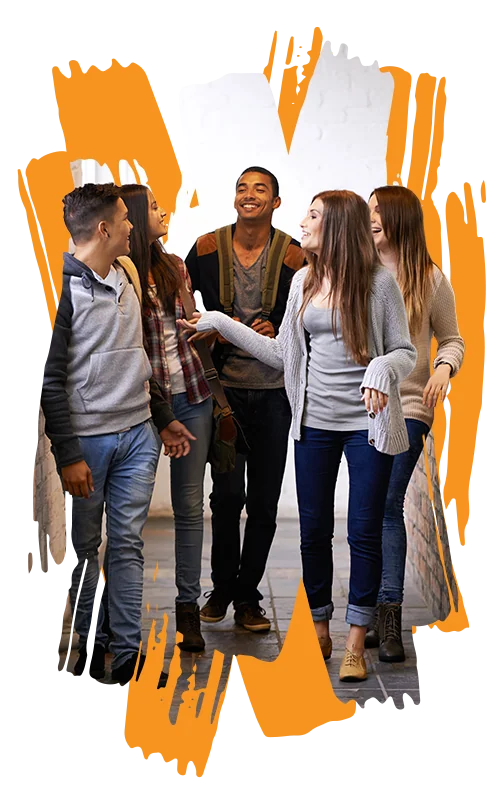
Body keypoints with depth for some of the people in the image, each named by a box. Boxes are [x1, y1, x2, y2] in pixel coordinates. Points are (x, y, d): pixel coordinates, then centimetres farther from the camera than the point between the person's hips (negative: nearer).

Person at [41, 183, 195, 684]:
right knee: (83, 546, 7)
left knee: (128, 544, 7)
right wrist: (67, 454, -15)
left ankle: (129, 652, 12)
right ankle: (90, 642, 22)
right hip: (87, 439, -6)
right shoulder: (62, 287, -12)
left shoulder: (126, 277, 11)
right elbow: (50, 379, -13)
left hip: (137, 435, 6)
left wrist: (164, 417, 22)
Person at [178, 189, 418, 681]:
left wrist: (382, 368, -26)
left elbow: (406, 352, -5)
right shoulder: (304, 281, 7)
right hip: (315, 423, 5)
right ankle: (319, 631, 25)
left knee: (363, 533, 1)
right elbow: (282, 354, 11)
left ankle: (355, 643, 13)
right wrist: (221, 324, 11)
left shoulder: (378, 281, -8)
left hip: (367, 423, -4)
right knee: (313, 530, 9)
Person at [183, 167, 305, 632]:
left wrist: (277, 331, -11)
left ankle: (247, 596, 20)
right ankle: (221, 586, 15)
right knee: (228, 492, -7)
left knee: (265, 502, 6)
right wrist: (212, 331, 0)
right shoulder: (207, 249, 1)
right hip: (224, 387, -1)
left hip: (273, 390, 1)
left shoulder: (294, 257, -1)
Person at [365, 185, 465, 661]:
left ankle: (389, 616, -9)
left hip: (406, 406, -3)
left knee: (386, 506, -11)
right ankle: (379, 617, 15)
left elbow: (452, 339, 9)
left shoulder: (431, 280, 2)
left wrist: (444, 367, -11)